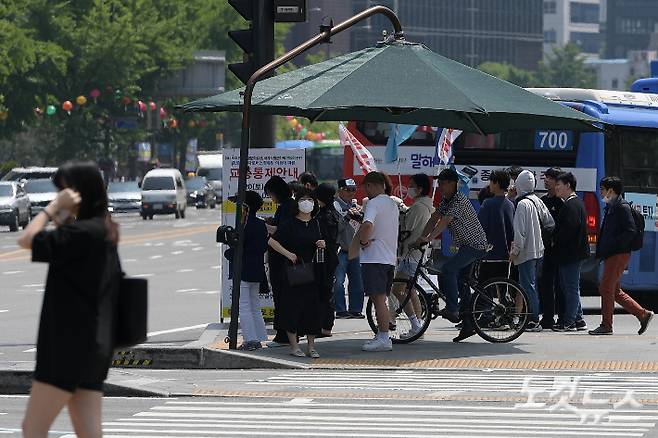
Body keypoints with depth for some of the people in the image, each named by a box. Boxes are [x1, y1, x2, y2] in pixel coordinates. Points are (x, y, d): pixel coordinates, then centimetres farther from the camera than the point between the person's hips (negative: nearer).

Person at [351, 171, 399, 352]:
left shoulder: (374, 203, -12)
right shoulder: (392, 204, 18)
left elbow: (368, 225, -29)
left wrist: (363, 241, -13)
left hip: (374, 258, -9)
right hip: (390, 257, 9)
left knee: (379, 299, -9)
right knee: (381, 299, 14)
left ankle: (384, 339, -11)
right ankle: (381, 335, 18)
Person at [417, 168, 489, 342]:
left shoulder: (460, 201, -19)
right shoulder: (445, 200, 11)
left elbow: (444, 222, -29)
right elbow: (434, 219, 7)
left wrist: (428, 238, -37)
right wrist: (421, 238, -5)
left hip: (475, 245, -10)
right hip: (465, 245, 10)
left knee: (447, 270, -25)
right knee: (462, 283, 10)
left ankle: (452, 309, -22)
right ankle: (469, 325, 13)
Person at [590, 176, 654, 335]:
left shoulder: (622, 206, -11)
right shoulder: (610, 207, 18)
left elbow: (630, 231, -18)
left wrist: (612, 245, -20)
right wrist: (601, 252, 11)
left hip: (619, 255, -10)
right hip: (611, 256, 10)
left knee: (606, 288, -7)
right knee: (614, 291, 12)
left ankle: (606, 325, -1)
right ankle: (643, 314, 16)